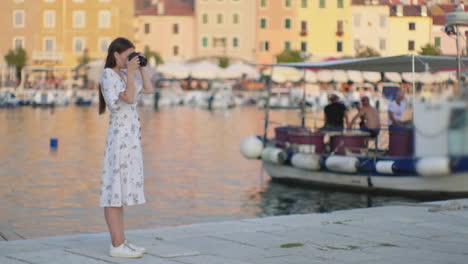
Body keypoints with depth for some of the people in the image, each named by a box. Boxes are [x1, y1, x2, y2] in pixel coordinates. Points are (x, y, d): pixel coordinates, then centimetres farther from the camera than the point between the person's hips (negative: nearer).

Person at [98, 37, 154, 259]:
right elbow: (129, 98, -21)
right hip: (119, 139, -9)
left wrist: (141, 69, 14)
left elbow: (148, 90, 21)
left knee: (122, 191, 10)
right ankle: (116, 245, -7)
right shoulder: (108, 75, -10)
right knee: (115, 191, -7)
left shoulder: (123, 75, 16)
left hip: (131, 139, 9)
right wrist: (130, 72, -15)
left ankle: (121, 242, 14)